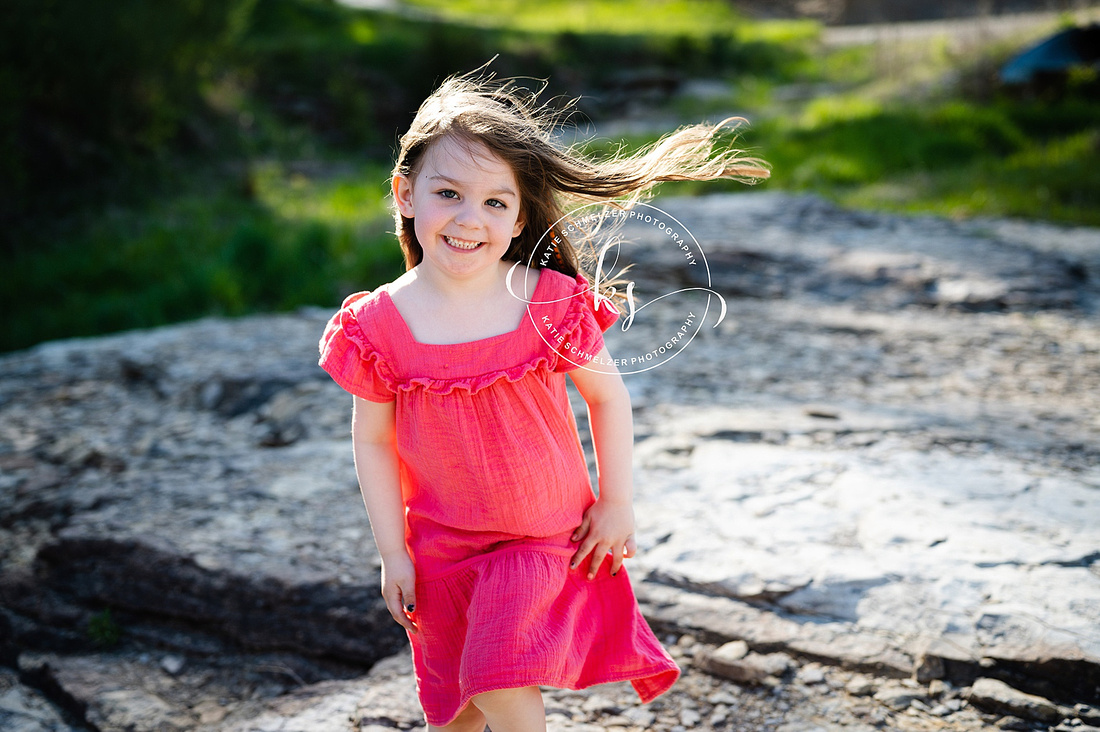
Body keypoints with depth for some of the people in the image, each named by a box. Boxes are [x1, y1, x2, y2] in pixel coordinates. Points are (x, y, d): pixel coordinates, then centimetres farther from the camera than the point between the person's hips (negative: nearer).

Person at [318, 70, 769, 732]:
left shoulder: (552, 304, -16)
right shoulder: (381, 324, -14)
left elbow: (609, 395, -2)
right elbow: (373, 441, -4)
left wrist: (618, 504, -2)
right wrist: (393, 553, -2)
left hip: (547, 537, -2)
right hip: (442, 546, 2)